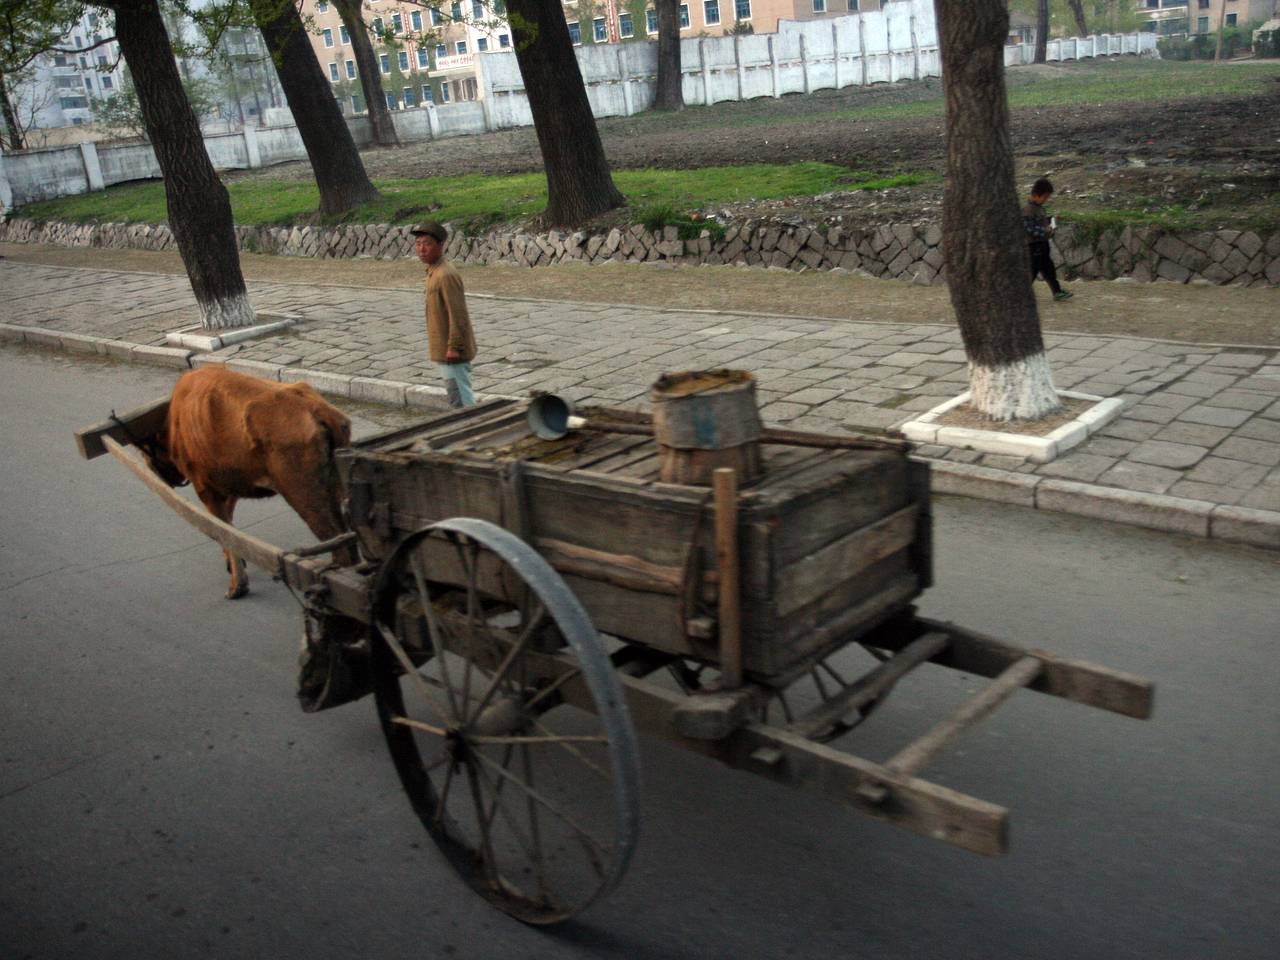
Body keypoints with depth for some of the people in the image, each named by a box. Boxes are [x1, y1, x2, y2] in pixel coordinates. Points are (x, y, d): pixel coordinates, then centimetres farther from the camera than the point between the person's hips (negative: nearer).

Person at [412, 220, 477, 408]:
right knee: (456, 394, 18)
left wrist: (454, 347, -22)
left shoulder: (446, 275, -19)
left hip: (451, 352, -10)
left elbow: (457, 314, -22)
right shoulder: (433, 271, 12)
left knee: (460, 398, -6)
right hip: (442, 350, 10)